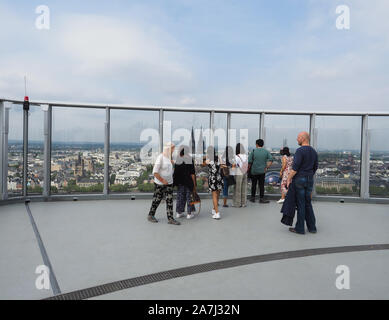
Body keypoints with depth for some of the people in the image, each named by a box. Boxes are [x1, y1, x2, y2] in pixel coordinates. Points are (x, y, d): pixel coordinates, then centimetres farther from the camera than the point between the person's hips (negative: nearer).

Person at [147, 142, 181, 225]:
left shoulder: (170, 157, 6)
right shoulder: (160, 157, -17)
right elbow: (155, 172, -21)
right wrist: (162, 180, -18)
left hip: (169, 183, 6)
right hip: (160, 184, -6)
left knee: (170, 200, 4)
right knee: (157, 200, 7)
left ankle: (170, 218, 9)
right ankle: (150, 216, 26)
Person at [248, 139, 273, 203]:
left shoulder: (253, 151, -4)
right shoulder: (266, 151, 2)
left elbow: (249, 161, -8)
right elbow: (271, 160, -5)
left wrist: (248, 169, 4)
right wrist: (267, 167, 2)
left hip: (254, 171, -1)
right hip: (262, 171, 1)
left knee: (254, 185, 10)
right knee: (261, 185, 4)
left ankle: (253, 198, 16)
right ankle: (261, 198, 2)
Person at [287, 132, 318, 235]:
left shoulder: (300, 151, -14)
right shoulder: (314, 151, 11)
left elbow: (295, 168, -19)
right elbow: (315, 167, 16)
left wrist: (289, 179, -12)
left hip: (299, 179, -7)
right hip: (309, 180, 7)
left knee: (300, 204, -1)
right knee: (308, 203, 15)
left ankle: (300, 228, 6)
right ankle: (312, 227, 19)